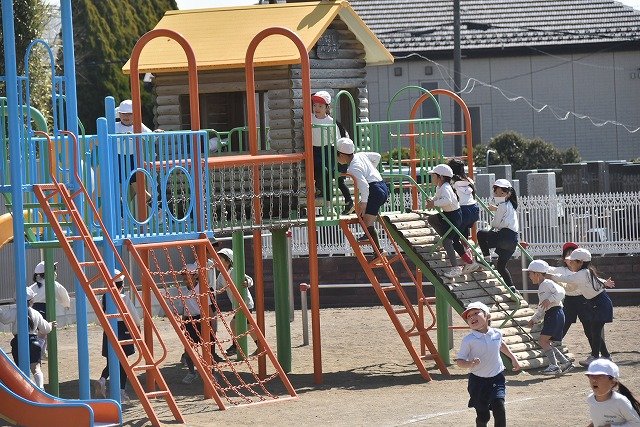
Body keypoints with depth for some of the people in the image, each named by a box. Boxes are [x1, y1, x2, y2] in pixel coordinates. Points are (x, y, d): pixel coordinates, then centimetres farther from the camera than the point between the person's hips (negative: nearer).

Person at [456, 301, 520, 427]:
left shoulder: (497, 334, -1)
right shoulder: (469, 340, -13)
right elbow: (459, 361, -12)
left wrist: (513, 358, 30)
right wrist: (470, 364, -32)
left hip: (496, 378, 2)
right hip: (478, 380, -2)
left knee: (499, 407, -13)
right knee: (482, 414, 1)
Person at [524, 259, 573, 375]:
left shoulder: (547, 283, -7)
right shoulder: (541, 288, 24)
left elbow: (560, 292, -22)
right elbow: (541, 308, 29)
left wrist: (549, 300, -27)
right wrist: (535, 319, 23)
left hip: (555, 313, -10)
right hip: (549, 315, 10)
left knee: (542, 340, -13)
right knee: (546, 342, 10)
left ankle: (554, 365, -13)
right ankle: (565, 362, 13)